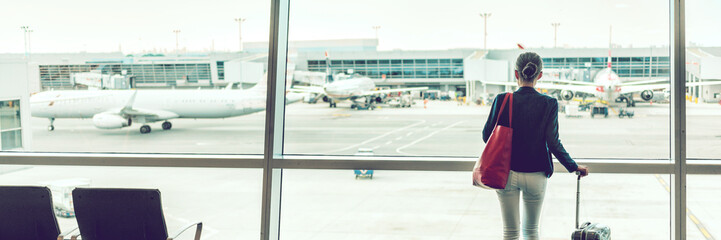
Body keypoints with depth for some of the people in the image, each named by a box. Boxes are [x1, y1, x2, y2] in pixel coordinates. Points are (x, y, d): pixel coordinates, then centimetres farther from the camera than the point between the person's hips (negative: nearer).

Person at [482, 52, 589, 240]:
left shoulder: (503, 100, -9)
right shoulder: (549, 104, -9)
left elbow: (487, 136, -5)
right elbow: (553, 142, -9)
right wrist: (573, 167, 3)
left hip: (507, 173, 0)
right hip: (536, 175, 0)